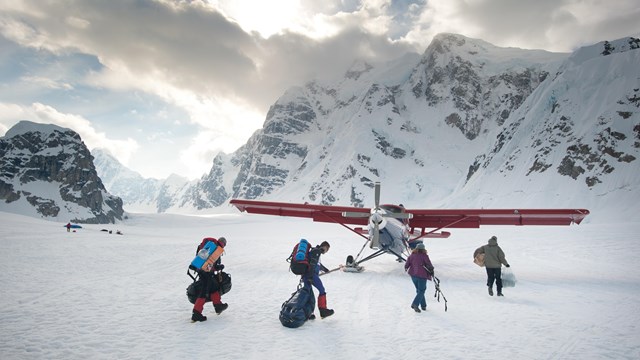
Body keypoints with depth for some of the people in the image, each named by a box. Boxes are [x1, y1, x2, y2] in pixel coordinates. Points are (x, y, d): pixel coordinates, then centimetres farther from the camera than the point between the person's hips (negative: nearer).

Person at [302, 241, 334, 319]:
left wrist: (324, 269, 58)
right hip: (312, 274, -10)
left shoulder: (315, 251, 27)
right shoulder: (317, 251, -4)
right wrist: (311, 275, -24)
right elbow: (312, 263, -17)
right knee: (322, 290, -3)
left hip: (305, 275, 10)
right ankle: (323, 310, -4)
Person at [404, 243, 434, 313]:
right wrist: (431, 270, 10)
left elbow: (406, 264, 2)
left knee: (419, 290, 19)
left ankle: (423, 305, 23)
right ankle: (415, 304, -14)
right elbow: (429, 265, -9)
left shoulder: (412, 255, 2)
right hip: (422, 275, -5)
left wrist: (406, 268, 23)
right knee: (421, 291, 3)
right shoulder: (424, 256, -9)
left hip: (413, 275, 5)